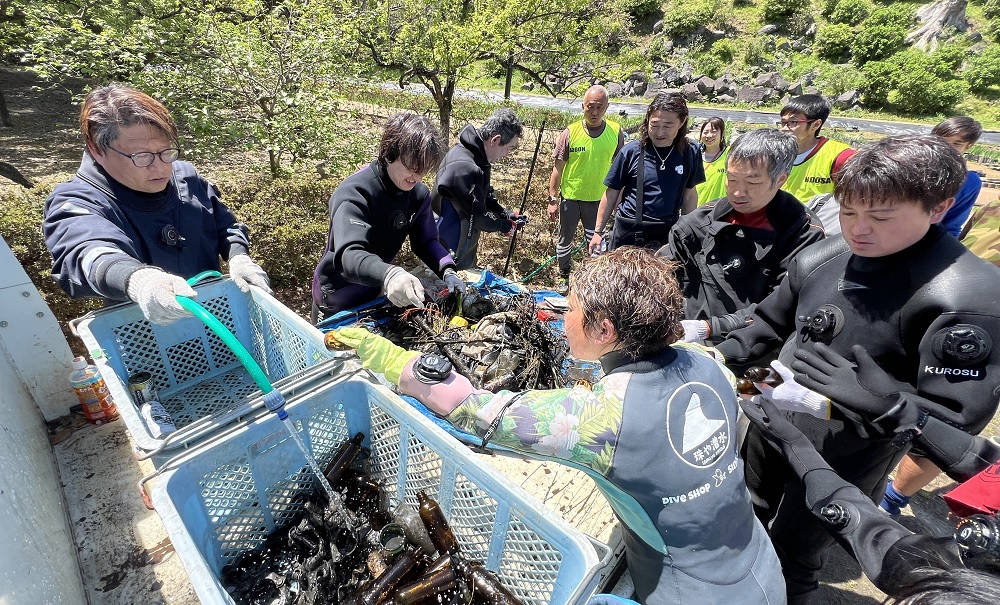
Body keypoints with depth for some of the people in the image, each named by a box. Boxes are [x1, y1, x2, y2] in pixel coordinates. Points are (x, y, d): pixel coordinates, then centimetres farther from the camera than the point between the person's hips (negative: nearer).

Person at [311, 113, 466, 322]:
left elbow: (426, 241, -4)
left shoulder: (419, 193, -10)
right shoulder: (355, 192, -30)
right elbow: (349, 255, -42)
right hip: (338, 301, -6)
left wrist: (447, 271, -24)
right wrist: (388, 274, -63)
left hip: (376, 294, 6)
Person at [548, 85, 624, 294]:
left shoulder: (615, 132, -4)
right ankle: (564, 276, 32)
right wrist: (553, 199, -6)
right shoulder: (570, 132, -8)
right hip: (570, 197, 0)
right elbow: (558, 168, -4)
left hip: (598, 198, 1)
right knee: (565, 240, 12)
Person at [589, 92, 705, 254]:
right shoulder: (631, 151, -8)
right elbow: (612, 193, -2)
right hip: (628, 233, -1)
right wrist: (598, 231, -1)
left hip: (667, 234, 2)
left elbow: (689, 194, 10)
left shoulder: (690, 153, -2)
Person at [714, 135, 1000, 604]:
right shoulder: (819, 258, -9)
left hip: (843, 460, -6)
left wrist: (879, 404, -39)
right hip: (771, 423, 6)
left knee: (791, 560, 17)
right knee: (749, 518, 30)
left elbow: (956, 421, -22)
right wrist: (722, 356, -9)